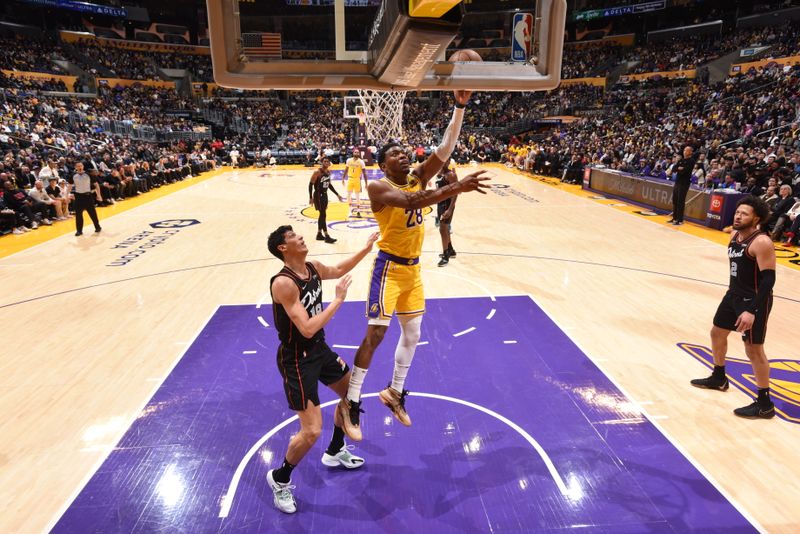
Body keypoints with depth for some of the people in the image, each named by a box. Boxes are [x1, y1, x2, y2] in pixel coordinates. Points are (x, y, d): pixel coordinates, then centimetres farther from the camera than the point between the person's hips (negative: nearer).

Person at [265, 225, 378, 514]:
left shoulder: (313, 267, -3)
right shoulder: (283, 283, -29)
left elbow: (338, 270, 19)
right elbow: (307, 328, -32)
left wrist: (367, 248, 13)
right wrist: (339, 299, -26)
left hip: (319, 348, 9)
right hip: (297, 359, -9)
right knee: (312, 431, -8)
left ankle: (335, 452, 44)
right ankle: (279, 479, 22)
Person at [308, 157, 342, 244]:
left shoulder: (328, 171, 7)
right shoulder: (317, 172, -17)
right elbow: (311, 184, -16)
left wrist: (337, 194, 16)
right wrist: (311, 198, -21)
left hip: (325, 194, 8)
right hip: (318, 195, -8)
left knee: (322, 215, 13)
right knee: (323, 215, -9)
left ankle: (319, 234, 22)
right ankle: (327, 237, -6)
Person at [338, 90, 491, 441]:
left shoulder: (418, 177, 4)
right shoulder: (378, 187, -16)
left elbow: (445, 149, -6)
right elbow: (410, 202, -35)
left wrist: (460, 107, -13)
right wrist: (457, 188, -44)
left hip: (413, 268, 7)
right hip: (389, 268, -7)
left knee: (412, 333, 13)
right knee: (375, 334, -5)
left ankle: (394, 392, 32)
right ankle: (350, 403, 11)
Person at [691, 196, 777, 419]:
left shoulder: (761, 242, -22)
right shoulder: (735, 235, 6)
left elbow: (768, 279, -24)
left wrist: (752, 311, -29)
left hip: (754, 301, -9)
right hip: (734, 294, 9)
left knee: (753, 350, -4)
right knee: (717, 333, 21)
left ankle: (765, 404, 10)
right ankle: (718, 378, 42)